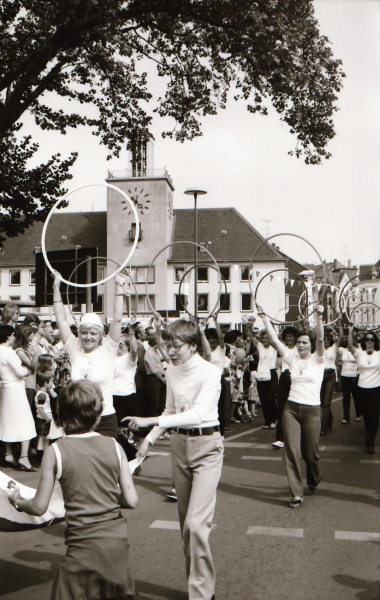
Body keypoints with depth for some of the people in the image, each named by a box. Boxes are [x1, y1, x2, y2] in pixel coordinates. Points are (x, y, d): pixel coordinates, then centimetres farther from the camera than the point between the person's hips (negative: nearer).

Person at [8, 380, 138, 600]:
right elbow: (131, 500, -3)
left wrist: (18, 501, 16)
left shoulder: (56, 451, -9)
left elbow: (39, 507, -5)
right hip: (118, 538, 3)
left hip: (84, 543, -3)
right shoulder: (114, 446, -4)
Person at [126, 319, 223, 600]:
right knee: (186, 521, 13)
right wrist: (150, 438, 6)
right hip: (179, 443, 7)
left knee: (197, 522, -13)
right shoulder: (172, 371, 4)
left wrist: (151, 420, -33)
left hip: (206, 445, -6)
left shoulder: (210, 372, -17)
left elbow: (198, 413, -29)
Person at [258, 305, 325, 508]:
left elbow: (320, 339, -18)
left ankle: (313, 482, 38)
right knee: (292, 451, -5)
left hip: (312, 410, -2)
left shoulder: (317, 359, 0)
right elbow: (274, 340, 1)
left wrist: (319, 317, -31)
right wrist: (264, 317, -6)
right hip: (291, 408, 2)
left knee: (310, 452, 7)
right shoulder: (292, 358, 7)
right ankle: (296, 493, 1)